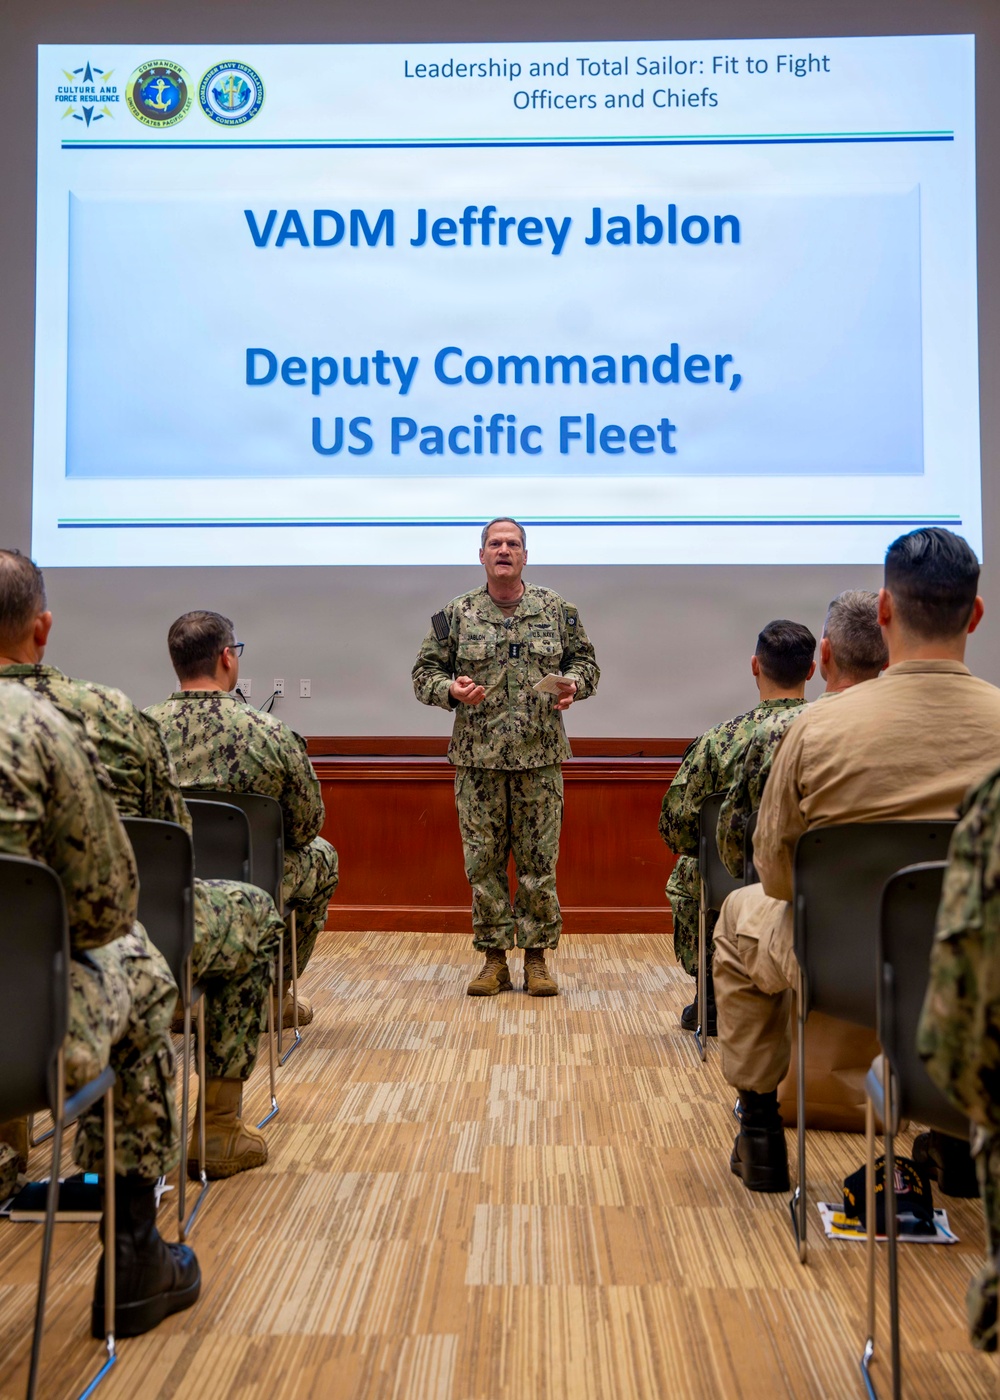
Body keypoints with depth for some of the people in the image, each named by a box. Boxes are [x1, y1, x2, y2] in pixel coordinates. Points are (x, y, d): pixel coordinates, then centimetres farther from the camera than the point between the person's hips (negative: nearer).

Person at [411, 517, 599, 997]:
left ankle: (536, 958, 16)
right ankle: (494, 959, 17)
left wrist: (572, 684, -7)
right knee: (483, 862, 4)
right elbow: (424, 672, 7)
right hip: (477, 759, 0)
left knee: (539, 862, 3)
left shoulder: (557, 610, 7)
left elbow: (586, 661, 14)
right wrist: (451, 690, -13)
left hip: (540, 759, 0)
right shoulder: (457, 614, 5)